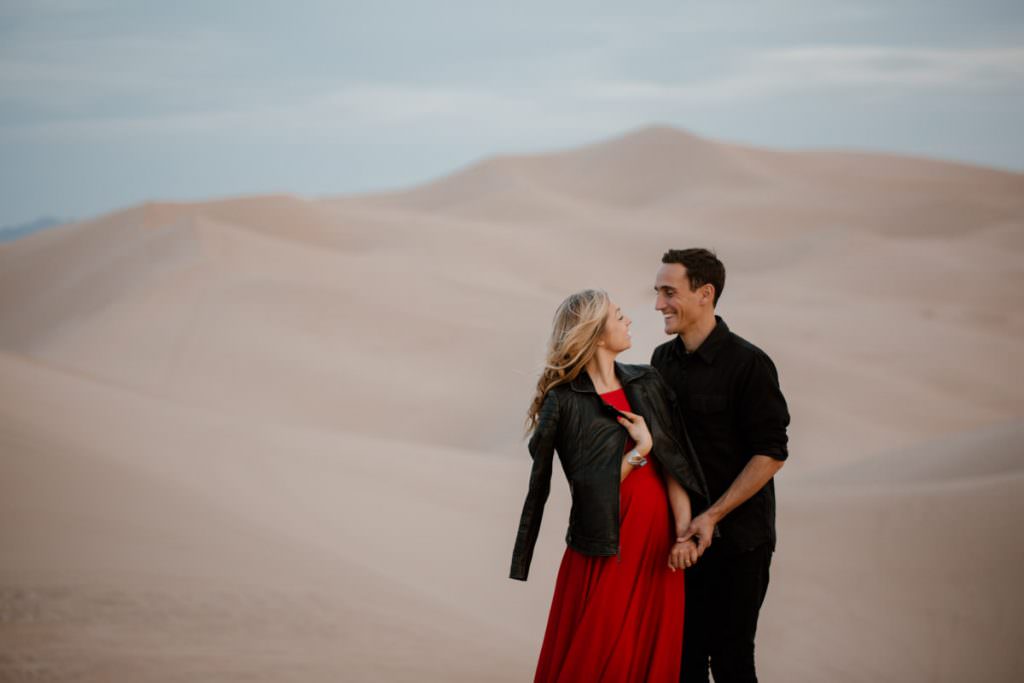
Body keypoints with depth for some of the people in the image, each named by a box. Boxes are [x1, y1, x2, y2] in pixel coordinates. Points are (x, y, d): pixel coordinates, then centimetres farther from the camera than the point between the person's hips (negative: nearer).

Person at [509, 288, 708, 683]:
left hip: (659, 545, 5)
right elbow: (590, 486, -13)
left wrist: (684, 531, -10)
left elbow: (671, 459, -1)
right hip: (606, 552, -5)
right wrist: (639, 450, -14)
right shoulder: (564, 402, -10)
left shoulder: (646, 384, 5)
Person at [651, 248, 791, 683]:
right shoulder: (662, 359, 7)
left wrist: (713, 517, -18)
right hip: (680, 533, 5)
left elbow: (771, 454, -13)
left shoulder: (748, 364, -12)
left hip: (736, 539, -5)